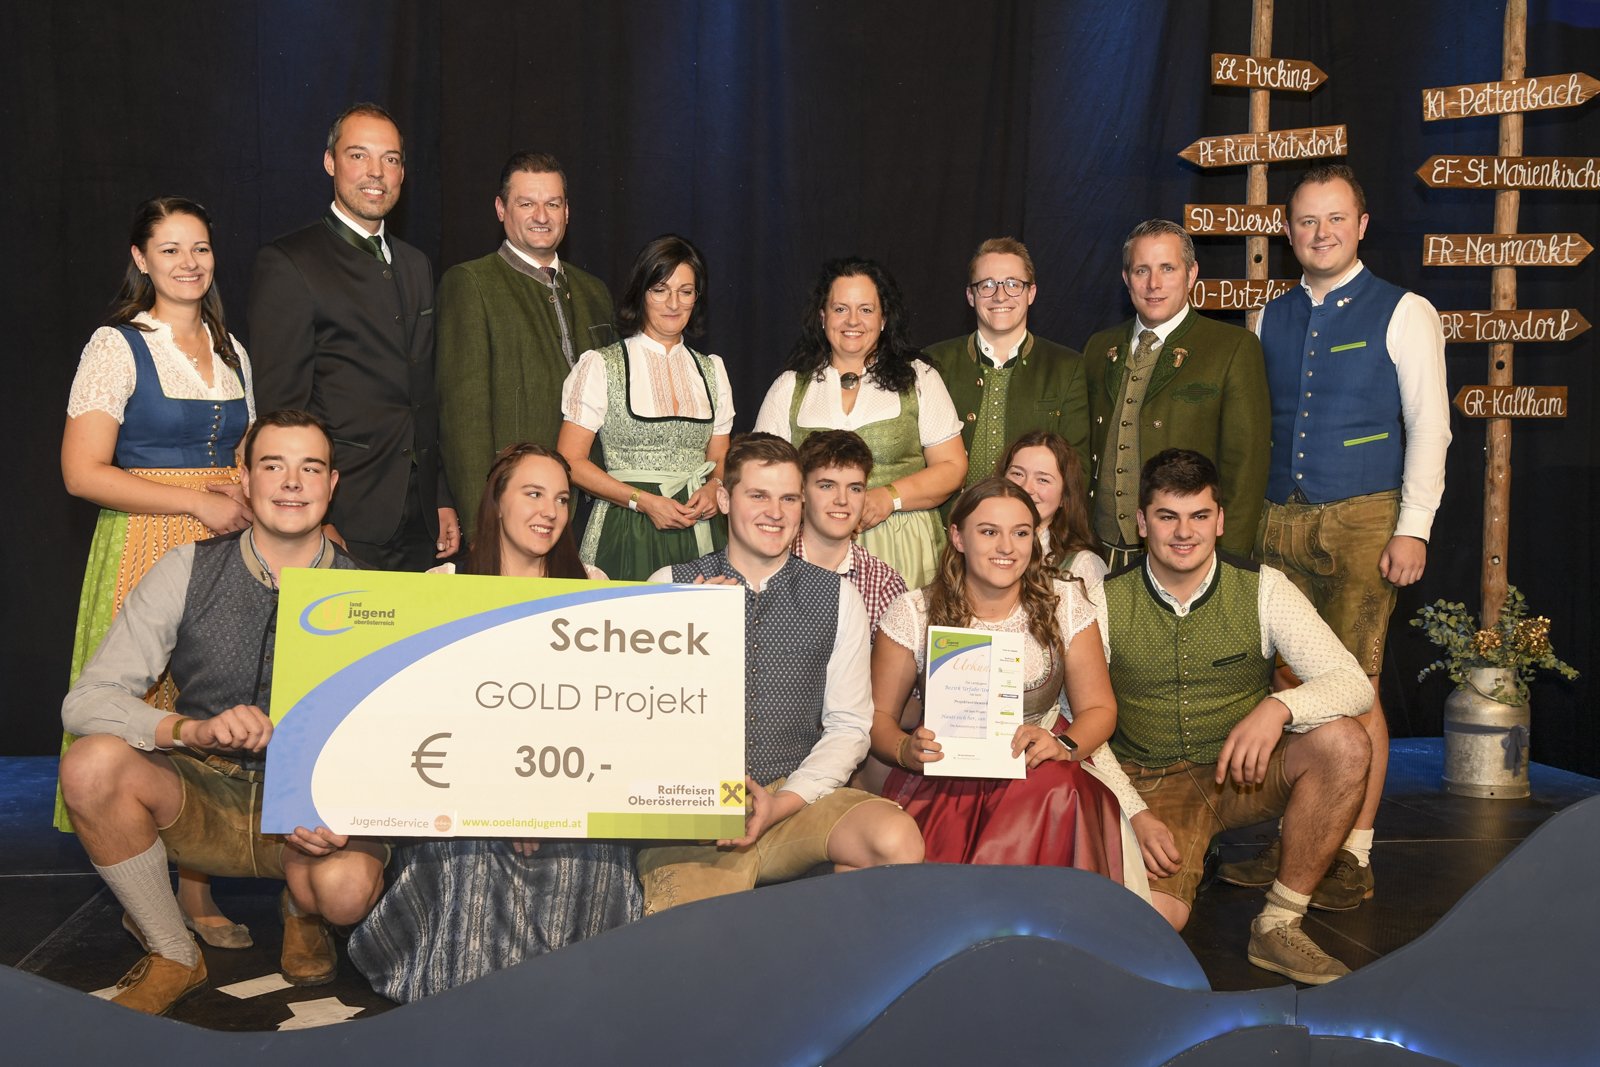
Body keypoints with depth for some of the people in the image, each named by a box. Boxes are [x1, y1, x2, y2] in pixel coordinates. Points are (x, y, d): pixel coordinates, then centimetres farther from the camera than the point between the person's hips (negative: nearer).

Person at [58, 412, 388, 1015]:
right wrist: (192, 730, -29)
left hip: (315, 808, -1)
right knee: (93, 761, -28)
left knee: (350, 884, -34)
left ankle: (300, 909, 9)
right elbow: (86, 700, -9)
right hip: (203, 798, 2)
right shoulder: (188, 571, -3)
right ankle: (173, 957, -5)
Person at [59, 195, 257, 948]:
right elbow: (82, 472, -11)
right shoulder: (117, 347, -4)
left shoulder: (229, 348, 15)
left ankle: (196, 889, 12)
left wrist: (256, 503, 3)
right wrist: (197, 501, -15)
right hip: (144, 550, -5)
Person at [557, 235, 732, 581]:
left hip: (698, 532, 4)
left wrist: (713, 488, -5)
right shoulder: (600, 366, 1)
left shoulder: (711, 370, 15)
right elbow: (570, 461, -4)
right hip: (627, 533, -3)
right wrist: (643, 501, -13)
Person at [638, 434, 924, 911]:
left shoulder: (837, 598, 10)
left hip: (797, 796, 2)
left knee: (898, 840, -27)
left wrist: (783, 804, -8)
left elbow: (848, 726, 6)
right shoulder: (671, 586, 7)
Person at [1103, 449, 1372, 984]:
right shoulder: (1105, 601, -7)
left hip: (1244, 774, 2)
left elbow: (1353, 683, -12)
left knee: (1343, 743, -28)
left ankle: (1279, 925, -13)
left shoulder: (1263, 588, -6)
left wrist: (1279, 707, -32)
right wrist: (1134, 814, -18)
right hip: (1150, 785, -2)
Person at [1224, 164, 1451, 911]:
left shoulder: (1403, 313, 1)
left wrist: (1413, 530, -10)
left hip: (1360, 521, -4)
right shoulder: (1270, 320, 13)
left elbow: (1429, 428, -3)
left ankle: (1353, 855, 7)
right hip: (1278, 519, 4)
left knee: (1355, 687, -3)